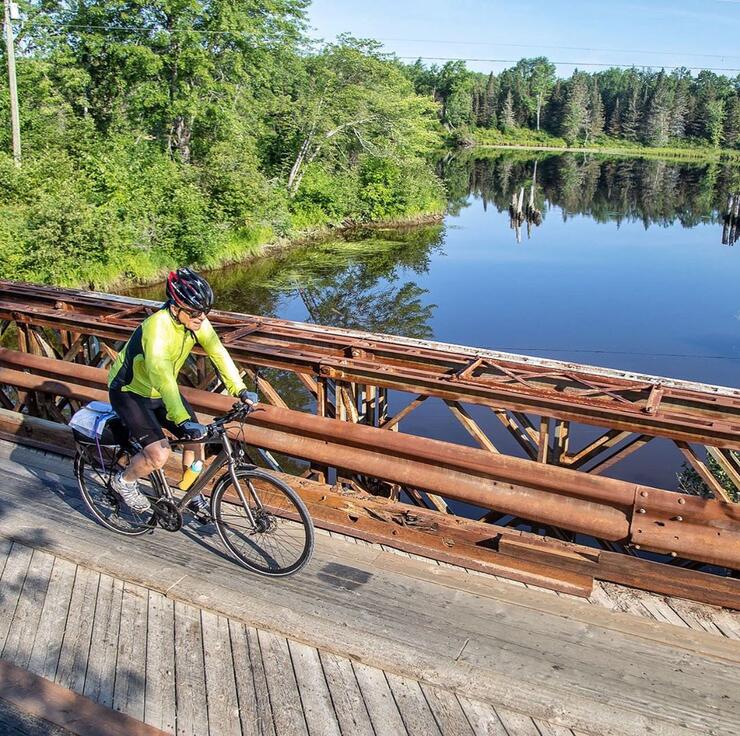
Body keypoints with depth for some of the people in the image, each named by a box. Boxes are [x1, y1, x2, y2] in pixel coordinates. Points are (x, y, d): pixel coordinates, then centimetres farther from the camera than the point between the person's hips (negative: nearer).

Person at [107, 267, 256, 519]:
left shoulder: (195, 320, -15)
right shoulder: (158, 326, -36)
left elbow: (218, 352, -12)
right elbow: (160, 374, -47)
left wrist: (240, 390, -22)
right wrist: (183, 420, -55)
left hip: (160, 391, 7)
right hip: (129, 392, -7)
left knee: (196, 438, 2)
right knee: (160, 455, -18)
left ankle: (193, 496, 23)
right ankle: (124, 481, 13)